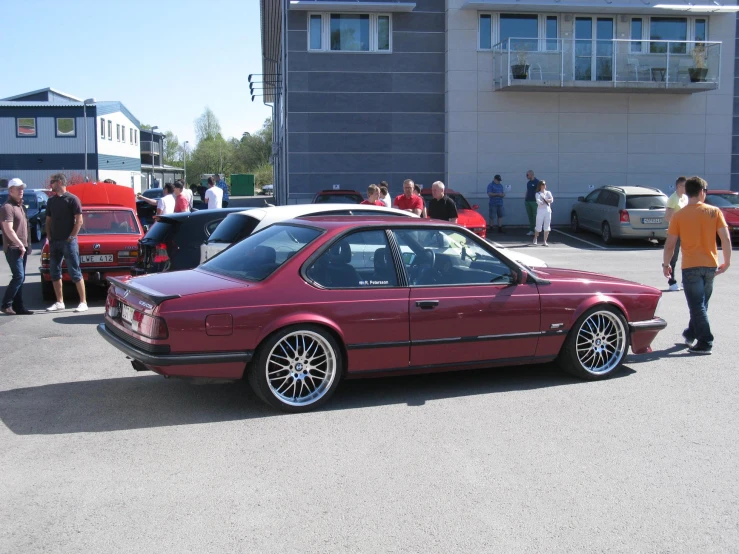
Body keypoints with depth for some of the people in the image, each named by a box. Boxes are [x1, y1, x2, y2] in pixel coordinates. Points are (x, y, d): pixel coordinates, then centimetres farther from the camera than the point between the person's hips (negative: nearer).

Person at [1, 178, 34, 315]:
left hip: (22, 248, 9)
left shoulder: (20, 206, 17)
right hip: (13, 248, -9)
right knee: (18, 276, -13)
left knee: (20, 278, 7)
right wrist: (20, 245, -18)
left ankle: (18, 306, 10)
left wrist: (26, 245, 14)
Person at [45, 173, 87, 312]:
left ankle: (83, 302, -2)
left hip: (68, 241, -7)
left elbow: (79, 221, -8)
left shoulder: (72, 199, -5)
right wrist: (49, 236, 5)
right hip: (54, 242, 7)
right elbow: (48, 220, 19)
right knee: (54, 272, 7)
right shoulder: (51, 201, 14)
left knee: (75, 272, -5)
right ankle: (59, 302, 15)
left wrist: (72, 237, -13)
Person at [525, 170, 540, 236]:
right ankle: (531, 230, 11)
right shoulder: (528, 182, 15)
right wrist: (525, 198, 14)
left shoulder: (537, 182, -7)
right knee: (530, 216, 7)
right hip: (528, 201, 7)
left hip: (534, 201, -7)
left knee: (535, 216, -4)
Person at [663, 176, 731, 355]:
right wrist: (727, 261, 6)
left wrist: (665, 264, 7)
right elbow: (726, 238, -4)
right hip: (710, 266, 3)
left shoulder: (678, 216, -6)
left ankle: (705, 343, -4)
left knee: (697, 306, 0)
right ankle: (691, 334, 32)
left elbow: (670, 244, -5)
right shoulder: (714, 212, -1)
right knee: (701, 304, 19)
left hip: (690, 266, -3)